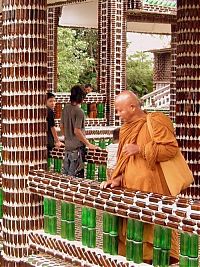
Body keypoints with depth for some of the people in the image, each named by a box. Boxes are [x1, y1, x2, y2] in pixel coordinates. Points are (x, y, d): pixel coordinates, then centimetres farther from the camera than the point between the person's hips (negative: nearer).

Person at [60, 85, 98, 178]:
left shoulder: (66, 108, 6)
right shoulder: (79, 111, -17)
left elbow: (62, 126, 14)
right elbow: (77, 131, -21)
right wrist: (89, 144, -14)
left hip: (67, 146, 8)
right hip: (77, 147, -8)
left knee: (65, 174, 14)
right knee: (75, 177, -1)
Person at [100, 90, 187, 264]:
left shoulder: (154, 122, -9)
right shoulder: (127, 129, 14)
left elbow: (171, 148, -17)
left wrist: (139, 149, -18)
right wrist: (117, 179, 3)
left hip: (152, 191, -7)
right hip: (131, 189, 7)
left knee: (153, 230, -2)